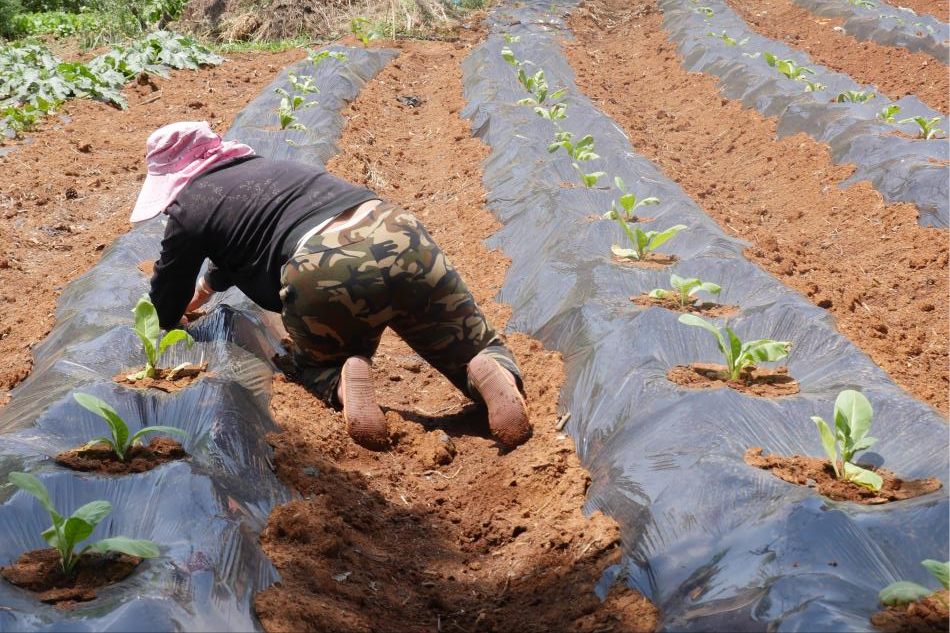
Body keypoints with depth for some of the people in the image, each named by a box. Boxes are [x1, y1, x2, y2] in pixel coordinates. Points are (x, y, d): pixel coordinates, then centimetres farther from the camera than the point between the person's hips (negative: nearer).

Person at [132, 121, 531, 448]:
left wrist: (176, 315, 53)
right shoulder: (264, 167, 36)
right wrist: (200, 295, 71)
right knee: (477, 352, 21)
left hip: (324, 271, -5)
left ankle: (346, 380, -6)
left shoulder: (189, 209, 17)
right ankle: (491, 374, -14)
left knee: (317, 364, 29)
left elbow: (165, 311, 30)